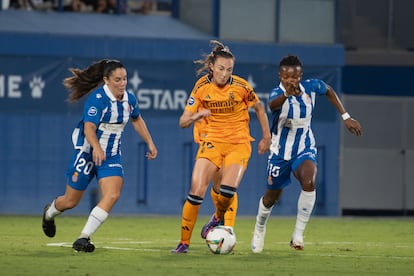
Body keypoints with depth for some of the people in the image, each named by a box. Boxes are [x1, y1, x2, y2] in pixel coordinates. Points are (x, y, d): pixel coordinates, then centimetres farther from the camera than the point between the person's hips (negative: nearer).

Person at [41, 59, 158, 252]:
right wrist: (96, 148, -48)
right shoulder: (97, 98, -21)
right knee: (70, 201, 8)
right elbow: (89, 127, -31)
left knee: (112, 196, -19)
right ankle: (49, 213, 45)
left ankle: (83, 239, -15)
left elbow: (137, 120, 21)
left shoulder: (129, 99, -1)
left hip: (111, 156, 5)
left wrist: (150, 143, 19)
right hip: (86, 153, -5)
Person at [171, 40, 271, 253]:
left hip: (239, 144, -1)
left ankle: (218, 217, 11)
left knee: (228, 189, -24)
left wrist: (266, 137, 9)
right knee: (196, 190, -14)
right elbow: (183, 122, -5)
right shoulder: (202, 87, -6)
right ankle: (184, 242, -3)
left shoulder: (240, 86, -10)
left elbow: (259, 108, 8)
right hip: (212, 142, 1)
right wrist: (196, 116, -26)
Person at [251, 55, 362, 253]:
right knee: (272, 197, 15)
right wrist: (286, 95, -73)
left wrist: (346, 117, 9)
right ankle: (260, 228, 48)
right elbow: (272, 104, -51)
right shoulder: (277, 93, -24)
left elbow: (329, 91, 12)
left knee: (308, 182, -30)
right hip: (280, 152, -1)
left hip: (304, 150, 1)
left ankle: (298, 234, -19)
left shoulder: (311, 87, -12)